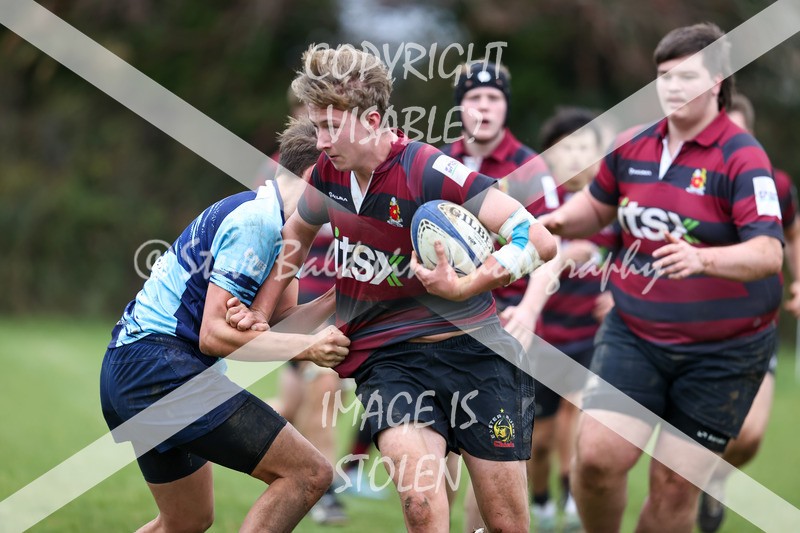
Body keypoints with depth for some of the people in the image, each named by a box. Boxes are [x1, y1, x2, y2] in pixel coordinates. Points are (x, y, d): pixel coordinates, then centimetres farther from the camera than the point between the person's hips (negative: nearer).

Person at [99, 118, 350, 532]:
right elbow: (214, 334, -21)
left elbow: (280, 321, 16)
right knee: (308, 474, -15)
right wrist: (307, 348, -24)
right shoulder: (255, 221, -15)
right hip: (162, 366, -11)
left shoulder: (269, 218, 16)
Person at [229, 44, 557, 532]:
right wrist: (261, 311, 22)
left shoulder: (427, 171, -18)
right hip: (386, 357, 4)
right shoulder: (330, 173, 2)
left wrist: (463, 288, -29)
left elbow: (538, 241, -22)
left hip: (474, 350, -3)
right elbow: (297, 234, 26)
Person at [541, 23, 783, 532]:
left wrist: (701, 259, -44)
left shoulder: (742, 158, -15)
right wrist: (559, 220, 0)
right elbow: (597, 205, 22)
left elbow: (769, 252, -27)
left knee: (676, 484, -1)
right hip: (633, 333, 4)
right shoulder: (632, 146, 2)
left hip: (723, 351, -4)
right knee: (597, 455, -14)